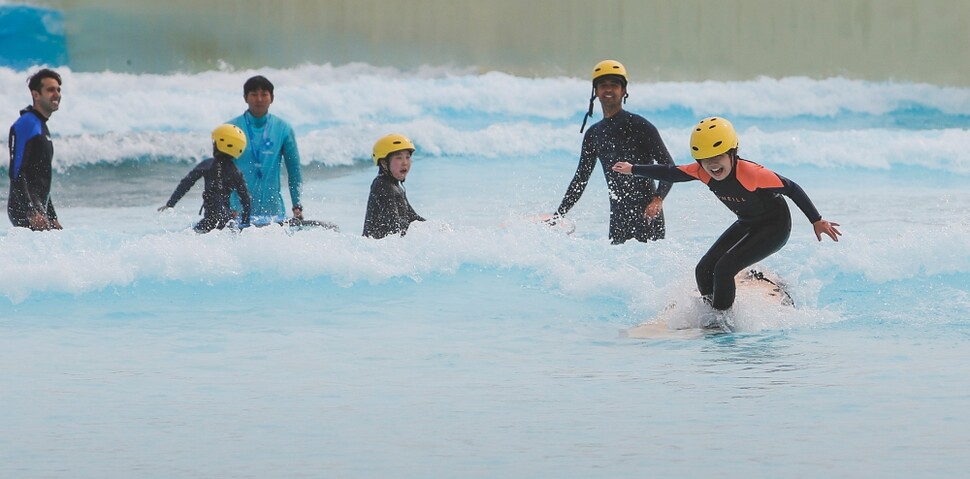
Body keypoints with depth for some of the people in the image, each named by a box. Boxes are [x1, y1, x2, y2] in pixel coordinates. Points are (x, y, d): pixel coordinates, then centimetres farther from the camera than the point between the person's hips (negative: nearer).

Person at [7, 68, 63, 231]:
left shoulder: (42, 127, 21)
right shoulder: (26, 124, -10)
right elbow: (16, 173, -18)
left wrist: (53, 218, 23)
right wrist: (31, 212, -26)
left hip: (37, 208, 10)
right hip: (24, 207, -10)